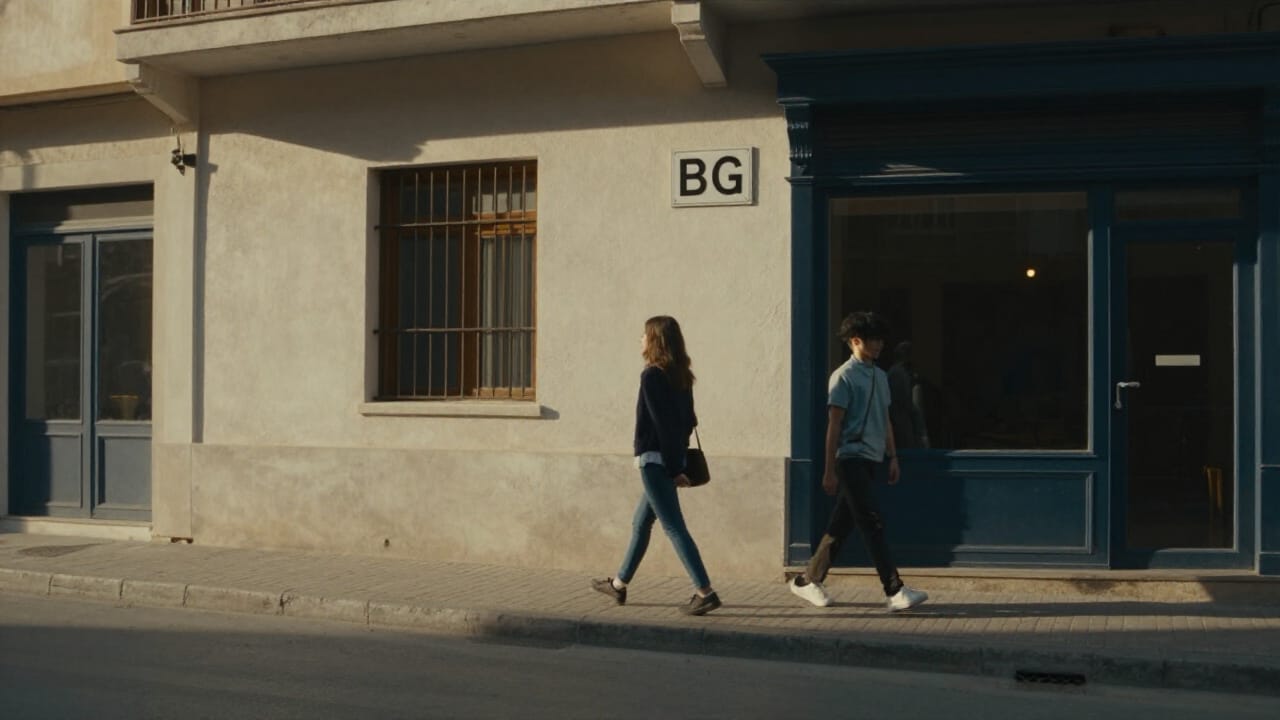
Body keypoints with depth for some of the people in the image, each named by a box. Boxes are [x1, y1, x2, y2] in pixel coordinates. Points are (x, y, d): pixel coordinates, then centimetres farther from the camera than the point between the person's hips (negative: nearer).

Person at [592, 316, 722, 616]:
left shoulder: (652, 376, -14)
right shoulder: (681, 377, 11)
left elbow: (661, 423, -17)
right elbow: (688, 420, 10)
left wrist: (673, 468, -15)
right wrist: (677, 461, 10)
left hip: (654, 459, -9)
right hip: (671, 460, 9)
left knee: (673, 526, -8)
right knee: (640, 523, 19)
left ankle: (705, 592, -11)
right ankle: (619, 585, 31)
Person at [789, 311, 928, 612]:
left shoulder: (880, 376, 14)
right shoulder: (844, 377, -8)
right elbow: (834, 425, -10)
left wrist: (893, 457, 14)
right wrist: (829, 470, -12)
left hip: (870, 459, 8)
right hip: (851, 457, -8)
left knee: (842, 524, 11)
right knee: (873, 524, -11)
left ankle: (808, 580, 22)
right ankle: (895, 591, -11)